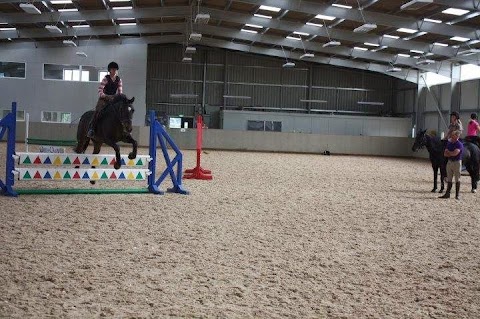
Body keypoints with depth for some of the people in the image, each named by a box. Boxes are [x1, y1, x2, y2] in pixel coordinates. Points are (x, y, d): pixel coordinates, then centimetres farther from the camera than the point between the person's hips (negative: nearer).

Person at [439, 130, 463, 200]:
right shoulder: (449, 143, 8)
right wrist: (451, 154, -13)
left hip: (457, 162, -6)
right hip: (449, 162, 6)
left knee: (457, 179, 1)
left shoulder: (459, 144, -12)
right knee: (449, 179, 9)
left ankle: (457, 195, 7)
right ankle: (447, 193, 13)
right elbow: (445, 154, 5)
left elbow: (455, 153, -25)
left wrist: (448, 152, -8)